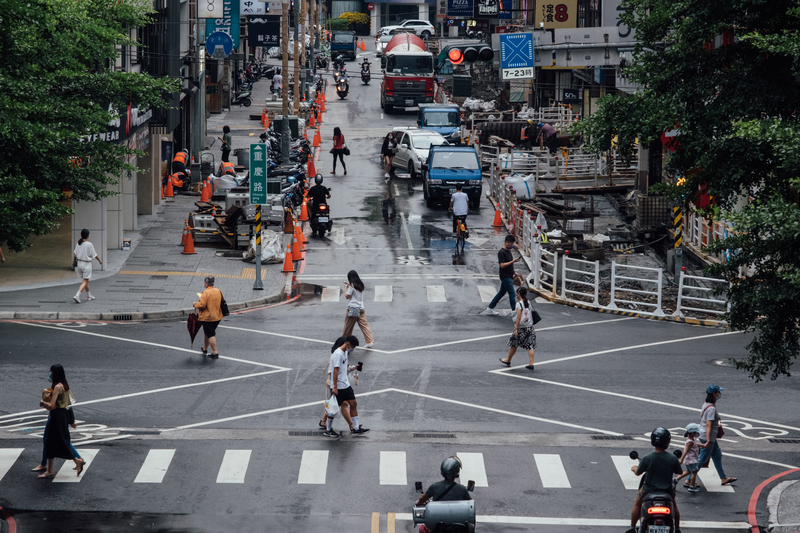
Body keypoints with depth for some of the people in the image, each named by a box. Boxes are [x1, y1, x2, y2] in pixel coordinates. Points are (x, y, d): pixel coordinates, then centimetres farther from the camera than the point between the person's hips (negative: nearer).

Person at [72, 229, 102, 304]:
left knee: (86, 281, 21)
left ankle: (89, 295, 34)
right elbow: (94, 255, -8)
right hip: (87, 264, -6)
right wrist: (99, 260, 9)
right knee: (85, 282, -4)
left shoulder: (78, 244, -2)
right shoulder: (89, 245, -17)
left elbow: (75, 255, 3)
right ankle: (77, 295, -19)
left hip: (80, 263, 6)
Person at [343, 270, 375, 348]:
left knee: (348, 326, 8)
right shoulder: (361, 284, 9)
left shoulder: (352, 285, -13)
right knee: (364, 325, 3)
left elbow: (347, 296, -9)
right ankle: (370, 341, -6)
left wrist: (346, 287, 2)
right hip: (361, 308, 6)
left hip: (353, 308, -6)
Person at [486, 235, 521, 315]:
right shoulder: (501, 252, -17)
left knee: (501, 292, 15)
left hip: (509, 276, 10)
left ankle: (490, 308, 22)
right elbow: (502, 265, -23)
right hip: (505, 276, -10)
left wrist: (514, 272, 23)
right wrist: (513, 261, -28)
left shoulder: (508, 251, 13)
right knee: (512, 294, -9)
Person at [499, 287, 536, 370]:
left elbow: (518, 317, -17)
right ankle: (531, 363, -5)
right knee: (530, 345, 2)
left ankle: (508, 360, 27)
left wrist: (516, 328, -16)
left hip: (521, 328, -6)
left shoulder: (519, 304, -13)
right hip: (530, 327, 6)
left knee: (514, 344, 11)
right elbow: (531, 313, 11)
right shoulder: (528, 303, 6)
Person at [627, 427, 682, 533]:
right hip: (667, 491, 2)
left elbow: (638, 473, -5)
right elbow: (678, 472, 1)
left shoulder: (646, 459, -20)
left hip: (649, 490, -2)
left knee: (637, 504, 26)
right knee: (674, 505, 32)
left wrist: (634, 468, 19)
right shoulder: (673, 459, -16)